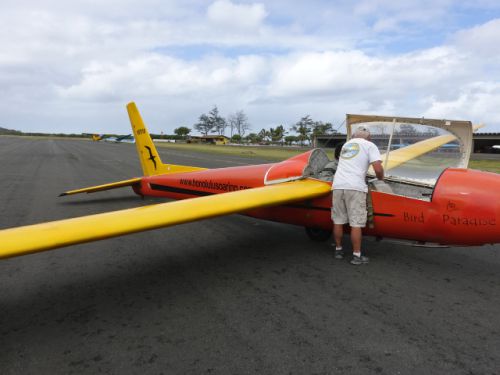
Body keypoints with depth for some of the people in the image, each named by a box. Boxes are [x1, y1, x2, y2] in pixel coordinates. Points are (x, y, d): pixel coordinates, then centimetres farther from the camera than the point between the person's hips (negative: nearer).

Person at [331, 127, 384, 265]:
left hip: (337, 185, 5)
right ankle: (357, 256, 5)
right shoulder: (370, 145, 9)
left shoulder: (346, 144, 25)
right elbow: (378, 169, -3)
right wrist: (380, 178, 16)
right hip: (355, 187, -5)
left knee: (338, 221, 12)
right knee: (356, 223, 0)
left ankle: (338, 250, 24)